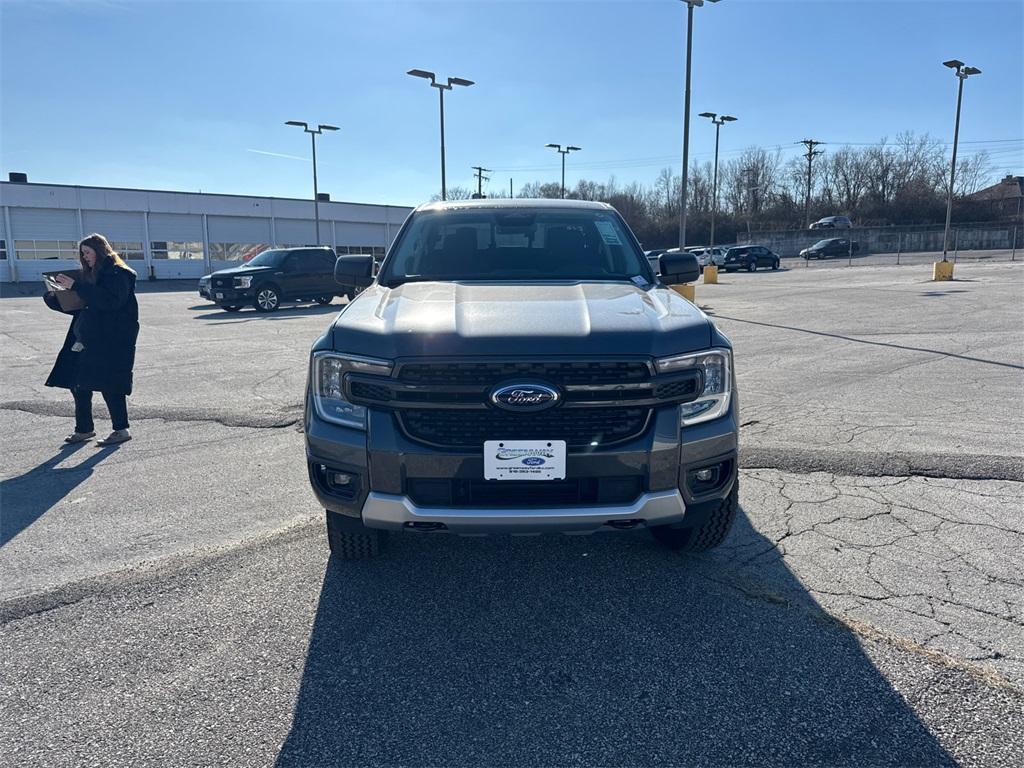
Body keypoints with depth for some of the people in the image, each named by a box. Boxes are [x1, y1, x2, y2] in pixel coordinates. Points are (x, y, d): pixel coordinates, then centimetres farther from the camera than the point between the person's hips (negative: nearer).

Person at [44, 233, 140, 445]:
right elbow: (78, 306, 22)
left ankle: (121, 430, 1)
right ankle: (83, 429, 17)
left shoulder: (118, 274, -8)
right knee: (79, 384, 7)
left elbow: (109, 301, -24)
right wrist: (53, 297, 7)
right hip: (87, 339, 9)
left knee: (109, 384, -8)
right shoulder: (89, 275, 19)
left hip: (113, 341, -9)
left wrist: (76, 286, -22)